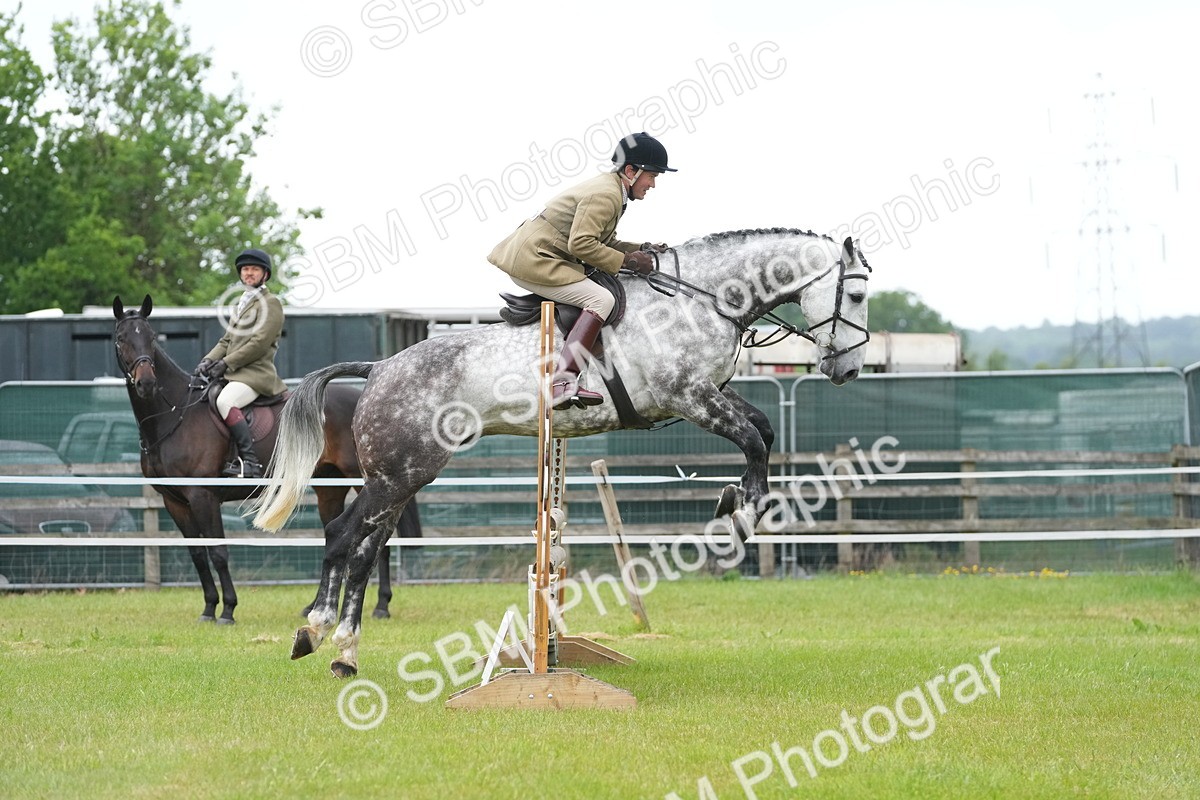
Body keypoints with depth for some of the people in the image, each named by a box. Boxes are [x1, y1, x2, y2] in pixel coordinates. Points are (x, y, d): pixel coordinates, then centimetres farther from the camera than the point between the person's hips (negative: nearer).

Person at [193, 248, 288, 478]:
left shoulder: (270, 303, -3)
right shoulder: (240, 305, 25)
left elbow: (260, 343, -13)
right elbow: (227, 341, 23)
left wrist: (226, 364, -16)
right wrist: (209, 360, 3)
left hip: (257, 372, -10)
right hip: (234, 373, 10)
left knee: (225, 401, -35)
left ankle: (251, 462, -38)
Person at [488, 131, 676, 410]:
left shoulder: (609, 188, 16)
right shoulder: (605, 194, -17)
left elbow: (605, 242, 20)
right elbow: (581, 243, -24)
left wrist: (641, 250, 8)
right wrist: (626, 261, -18)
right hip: (534, 261, -11)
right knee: (602, 299, -23)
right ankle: (563, 382, -37)